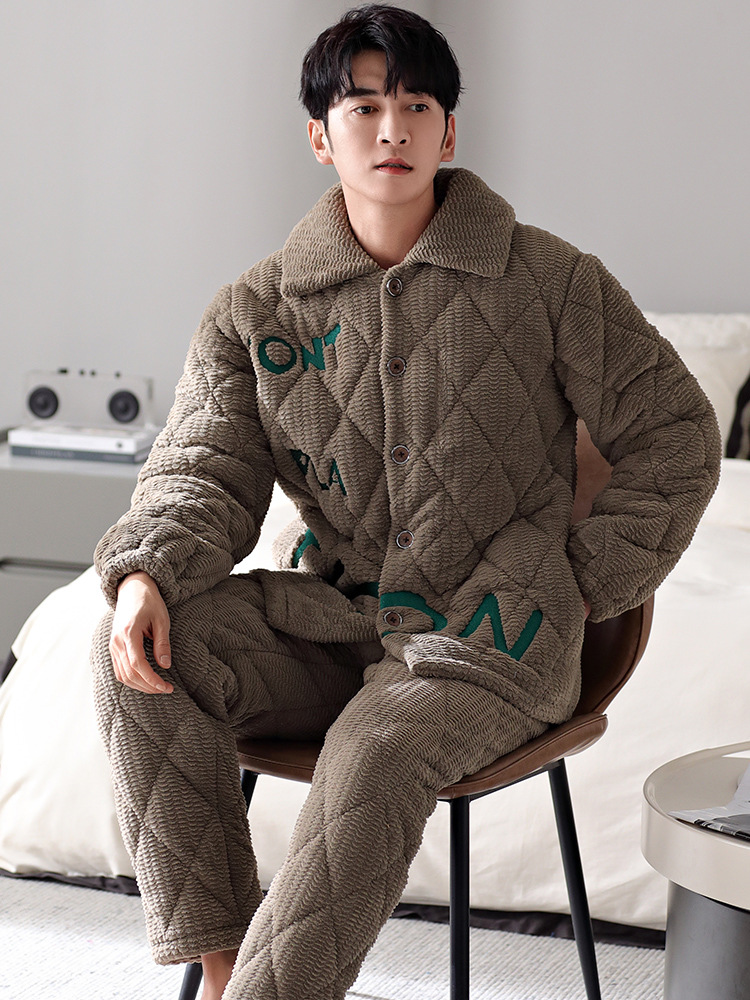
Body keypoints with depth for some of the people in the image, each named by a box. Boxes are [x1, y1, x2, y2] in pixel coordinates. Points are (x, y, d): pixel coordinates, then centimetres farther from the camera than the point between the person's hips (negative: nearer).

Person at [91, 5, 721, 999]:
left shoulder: (548, 280, 1)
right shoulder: (255, 308, 7)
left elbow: (674, 432, 6)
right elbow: (205, 468, 1)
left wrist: (584, 581, -3)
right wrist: (144, 572, -21)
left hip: (488, 635, -3)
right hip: (328, 615, 3)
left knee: (376, 756, -34)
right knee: (142, 656, -22)